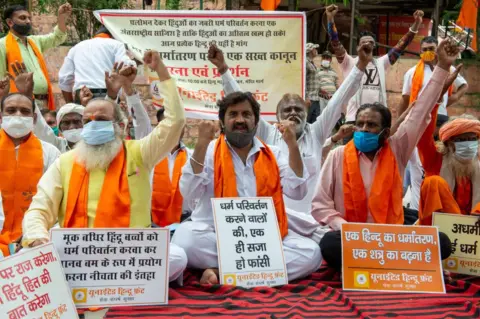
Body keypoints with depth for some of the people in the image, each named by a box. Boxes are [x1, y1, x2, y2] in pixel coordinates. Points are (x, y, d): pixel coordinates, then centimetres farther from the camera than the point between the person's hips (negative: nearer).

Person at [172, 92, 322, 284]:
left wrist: (293, 146, -8)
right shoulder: (209, 151, 5)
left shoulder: (273, 155, 12)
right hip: (216, 235, -2)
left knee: (311, 253, -23)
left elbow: (297, 192, 0)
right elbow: (189, 193, -9)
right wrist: (202, 144, -16)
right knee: (185, 238, -34)